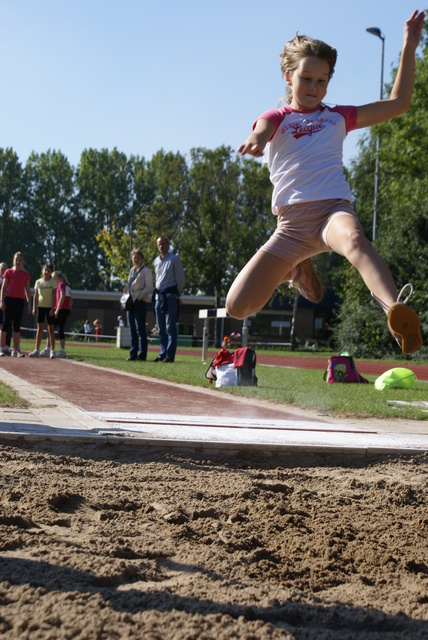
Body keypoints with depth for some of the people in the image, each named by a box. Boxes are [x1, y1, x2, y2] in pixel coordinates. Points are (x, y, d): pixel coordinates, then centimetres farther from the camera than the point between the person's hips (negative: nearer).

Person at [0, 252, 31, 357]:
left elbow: (27, 290, 14)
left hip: (20, 300, 3)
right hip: (9, 299, -3)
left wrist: (29, 303, 8)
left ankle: (16, 350, 6)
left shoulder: (26, 274, 11)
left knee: (17, 325, 5)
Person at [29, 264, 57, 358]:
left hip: (49, 307, -2)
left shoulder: (53, 282, -2)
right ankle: (37, 350, -2)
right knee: (40, 327, 0)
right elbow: (35, 296, 8)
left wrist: (52, 308, -14)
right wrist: (34, 308, 2)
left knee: (51, 328, 0)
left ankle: (52, 350, 3)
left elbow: (54, 296, -6)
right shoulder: (38, 282, 6)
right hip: (40, 306, 2)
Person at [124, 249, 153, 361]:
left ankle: (142, 355, -7)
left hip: (140, 301, -7)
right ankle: (133, 354, 10)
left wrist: (138, 297, -19)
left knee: (140, 328, -8)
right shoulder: (132, 271, 18)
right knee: (132, 328, 7)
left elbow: (149, 288, -10)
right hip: (131, 301, 7)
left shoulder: (146, 271, -3)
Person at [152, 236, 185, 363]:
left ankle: (170, 355, -12)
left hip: (170, 295, -7)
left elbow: (180, 278, -2)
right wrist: (157, 292, 16)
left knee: (170, 327, -10)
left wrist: (177, 294, -2)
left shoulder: (174, 259, -2)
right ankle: (163, 353, 12)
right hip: (158, 295, 7)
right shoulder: (156, 261, 17)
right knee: (161, 328, 8)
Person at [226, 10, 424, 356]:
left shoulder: (338, 117, 21)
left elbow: (398, 103, 24)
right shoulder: (276, 118, 14)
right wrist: (256, 139, -39)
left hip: (333, 208, -1)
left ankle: (396, 310, -65)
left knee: (353, 239, -41)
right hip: (291, 222, 1)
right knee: (238, 307, -5)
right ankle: (295, 270, 25)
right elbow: (263, 128, -13)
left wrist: (409, 47, 17)